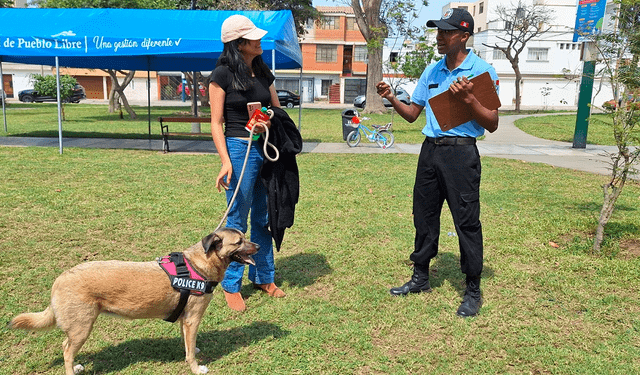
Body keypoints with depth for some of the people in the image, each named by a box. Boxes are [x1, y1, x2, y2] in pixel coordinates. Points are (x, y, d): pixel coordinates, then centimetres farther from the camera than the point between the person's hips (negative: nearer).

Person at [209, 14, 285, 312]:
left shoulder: (263, 72, 12)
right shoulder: (223, 74, -5)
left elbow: (278, 111, 17)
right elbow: (216, 123, -8)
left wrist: (270, 123, -7)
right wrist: (226, 162, -17)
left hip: (266, 148, 6)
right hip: (240, 148, -6)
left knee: (263, 218, 12)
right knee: (237, 221, 1)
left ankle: (263, 277, 27)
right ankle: (231, 286, 15)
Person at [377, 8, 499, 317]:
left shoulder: (481, 71, -5)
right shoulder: (431, 71, 13)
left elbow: (492, 124, -9)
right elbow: (412, 114, 16)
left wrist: (468, 99, -23)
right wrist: (391, 98, 0)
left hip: (460, 152, -6)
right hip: (430, 150, 7)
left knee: (467, 221, -2)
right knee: (424, 215, 13)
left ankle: (473, 291, 13)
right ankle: (420, 277, 29)